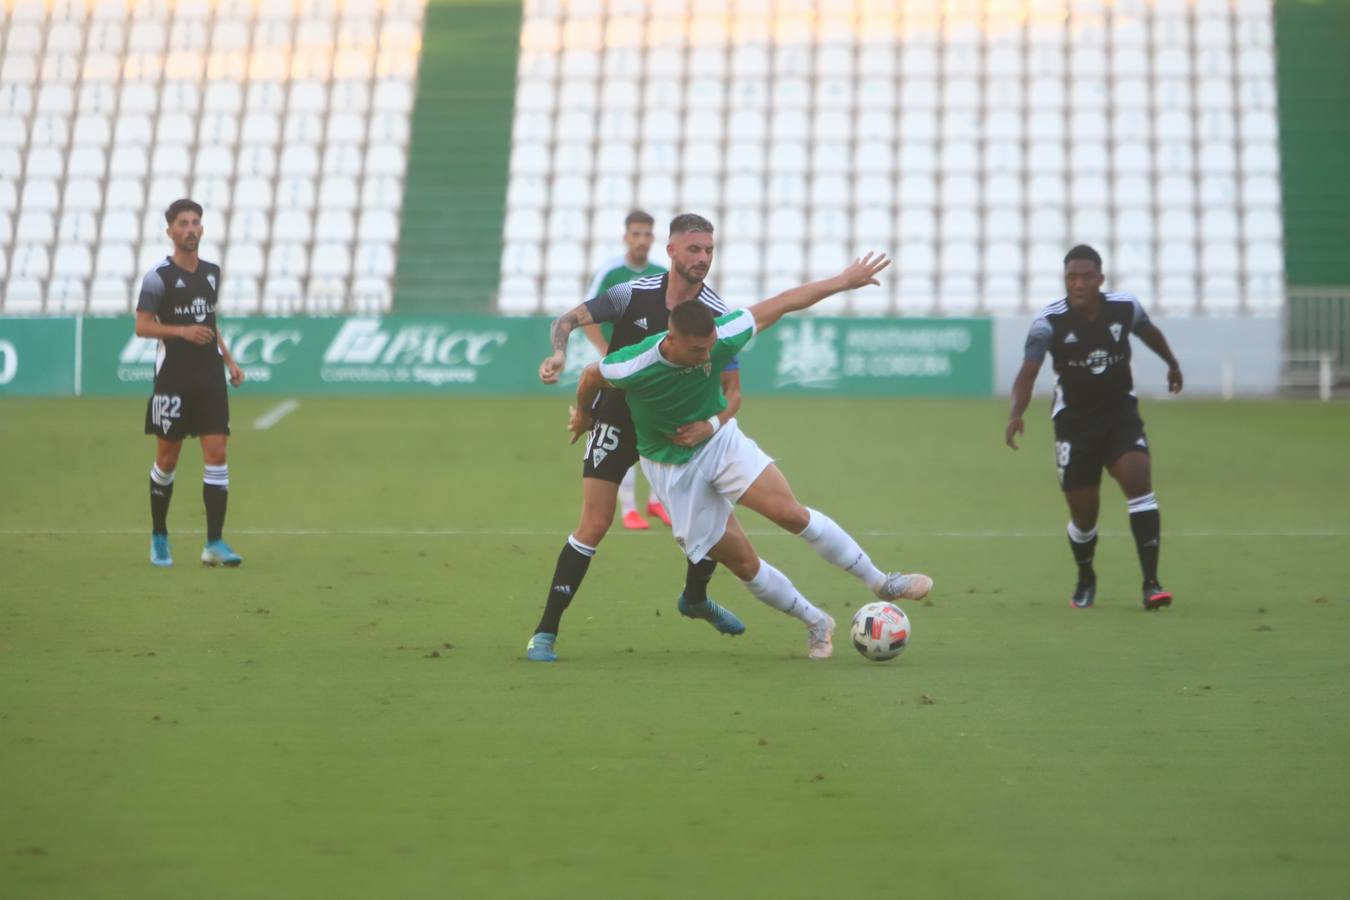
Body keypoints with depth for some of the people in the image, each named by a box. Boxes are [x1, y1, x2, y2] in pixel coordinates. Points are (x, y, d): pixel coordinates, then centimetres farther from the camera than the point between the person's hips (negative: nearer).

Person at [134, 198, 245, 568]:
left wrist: (229, 361, 15)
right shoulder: (159, 275, -7)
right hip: (173, 377, -4)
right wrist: (182, 331, -21)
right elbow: (142, 326, -8)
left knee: (217, 454, -6)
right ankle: (159, 538, 20)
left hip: (210, 377, 4)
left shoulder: (211, 272, 11)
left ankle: (214, 543, -7)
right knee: (167, 459, 4)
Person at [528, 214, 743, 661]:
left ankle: (695, 599, 34)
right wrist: (559, 352, -31)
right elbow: (570, 318, -9)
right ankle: (545, 632, -8)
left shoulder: (718, 315, -12)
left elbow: (732, 390, -8)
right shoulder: (633, 295, -16)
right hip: (617, 419, -3)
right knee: (595, 525, -13)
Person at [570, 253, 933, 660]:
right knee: (742, 562, -1)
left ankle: (882, 583, -4)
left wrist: (843, 281, -4)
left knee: (790, 512, -17)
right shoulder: (632, 368, -30)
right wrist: (582, 412, 15)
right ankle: (816, 622, 19)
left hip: (719, 439, 1)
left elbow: (782, 303, -11)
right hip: (673, 469, -1)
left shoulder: (721, 339, -23)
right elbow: (591, 374, -6)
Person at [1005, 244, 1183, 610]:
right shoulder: (1049, 322, -16)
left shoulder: (1126, 308, -9)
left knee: (1138, 481, -23)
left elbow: (1149, 332, 15)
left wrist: (1173, 364, 32)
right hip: (1074, 421, -1)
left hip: (1121, 412, 1)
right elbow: (1027, 374, -23)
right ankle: (1085, 580, 34)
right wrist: (1015, 414, -42)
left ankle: (1151, 583, -22)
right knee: (1083, 514, 3)